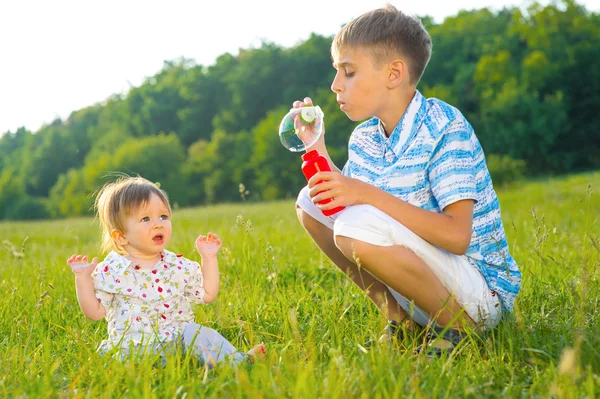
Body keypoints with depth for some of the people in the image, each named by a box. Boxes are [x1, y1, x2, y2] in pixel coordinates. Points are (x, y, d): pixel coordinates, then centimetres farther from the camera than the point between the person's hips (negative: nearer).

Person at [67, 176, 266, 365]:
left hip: (177, 340, 2)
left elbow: (208, 294, 16)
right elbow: (95, 311, 0)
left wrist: (209, 258, 12)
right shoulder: (110, 271, 0)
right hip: (131, 346, -2)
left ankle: (235, 361, -36)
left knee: (194, 332, -26)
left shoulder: (179, 267, 10)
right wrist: (83, 277, -8)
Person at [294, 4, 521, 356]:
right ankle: (401, 320, 5)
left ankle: (456, 327, -10)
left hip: (482, 293, -8)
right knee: (312, 203, 2)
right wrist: (317, 148, -4)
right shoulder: (364, 138, 6)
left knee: (360, 225, -31)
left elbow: (457, 235, -26)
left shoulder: (445, 127, -17)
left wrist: (368, 195, -30)